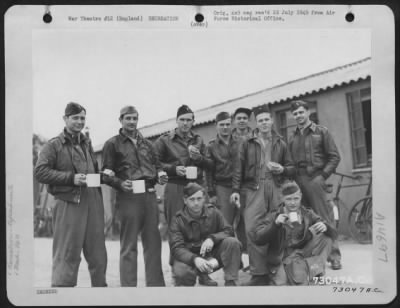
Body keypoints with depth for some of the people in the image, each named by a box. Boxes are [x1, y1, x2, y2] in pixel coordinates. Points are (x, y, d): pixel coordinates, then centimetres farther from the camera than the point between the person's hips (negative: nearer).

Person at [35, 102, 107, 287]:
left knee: (98, 253, 11)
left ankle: (100, 286, 23)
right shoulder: (53, 145, -1)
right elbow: (40, 172, -10)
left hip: (93, 202, 6)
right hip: (68, 203, -6)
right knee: (67, 254, -4)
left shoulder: (87, 144, 19)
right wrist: (71, 178, -17)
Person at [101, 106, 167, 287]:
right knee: (129, 245, -1)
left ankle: (156, 283, 17)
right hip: (128, 197, -5)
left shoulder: (146, 143, 19)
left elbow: (157, 165, 25)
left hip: (150, 195, 5)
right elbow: (106, 173, -2)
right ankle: (128, 286, 5)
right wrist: (120, 183, -19)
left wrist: (160, 175, 4)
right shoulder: (113, 144, 3)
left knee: (153, 242, 8)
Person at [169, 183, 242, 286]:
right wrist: (195, 259, -40)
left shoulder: (213, 212, -3)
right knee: (180, 271, -36)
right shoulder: (178, 221, -12)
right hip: (189, 257, -3)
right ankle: (202, 276, 0)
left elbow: (228, 231, -2)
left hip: (212, 254, 3)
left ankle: (230, 283, -12)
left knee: (232, 242, -22)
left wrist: (212, 238, -24)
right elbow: (176, 248, -21)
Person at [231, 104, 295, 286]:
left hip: (276, 188, 2)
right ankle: (259, 274, -7)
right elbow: (239, 168, 6)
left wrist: (282, 169, -4)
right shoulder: (247, 144, 11)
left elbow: (291, 167, 18)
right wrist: (236, 189, -3)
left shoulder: (280, 144, 17)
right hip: (255, 189, -2)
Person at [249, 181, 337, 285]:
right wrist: (275, 224, -21)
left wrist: (325, 227, -20)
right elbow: (256, 238, -7)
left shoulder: (308, 214, 8)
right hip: (284, 260, -3)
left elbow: (333, 234, 3)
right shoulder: (274, 216, 3)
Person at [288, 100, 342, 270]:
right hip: (298, 180, 5)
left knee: (324, 218, -7)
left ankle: (334, 256, -1)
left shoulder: (321, 131, 4)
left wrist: (323, 175, -9)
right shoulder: (292, 137, 17)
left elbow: (334, 156, 0)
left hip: (315, 178, -4)